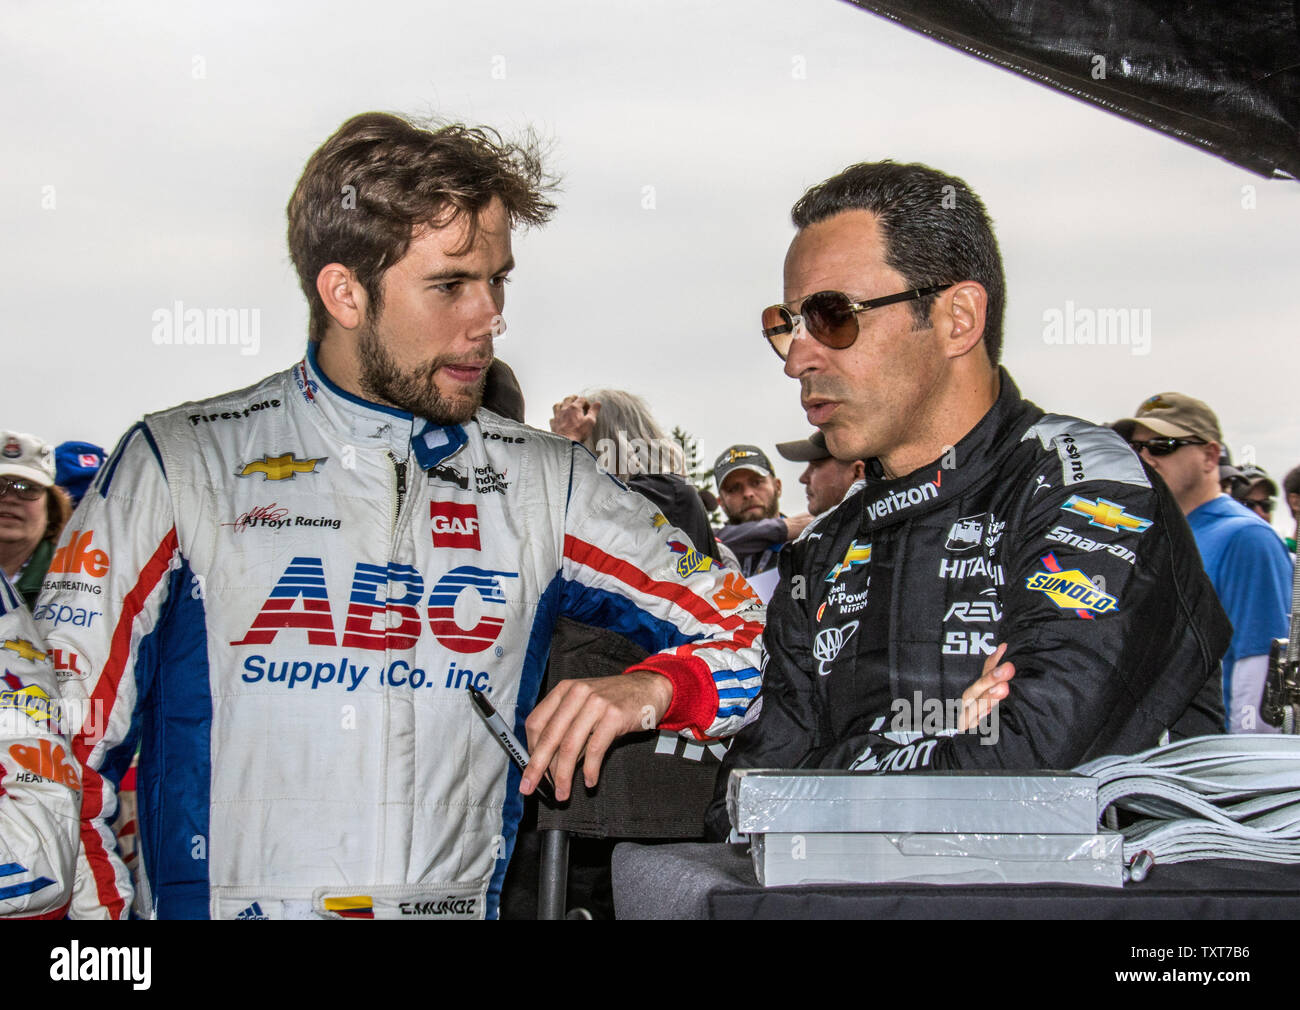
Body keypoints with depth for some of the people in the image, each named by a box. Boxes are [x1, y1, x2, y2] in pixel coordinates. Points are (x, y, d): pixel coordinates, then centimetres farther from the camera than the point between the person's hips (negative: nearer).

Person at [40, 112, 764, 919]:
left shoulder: (544, 485, 11)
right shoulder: (180, 466, 4)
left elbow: (749, 638, 12)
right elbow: (57, 744, 4)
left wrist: (650, 689, -8)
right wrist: (104, 918, -7)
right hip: (222, 902, -1)